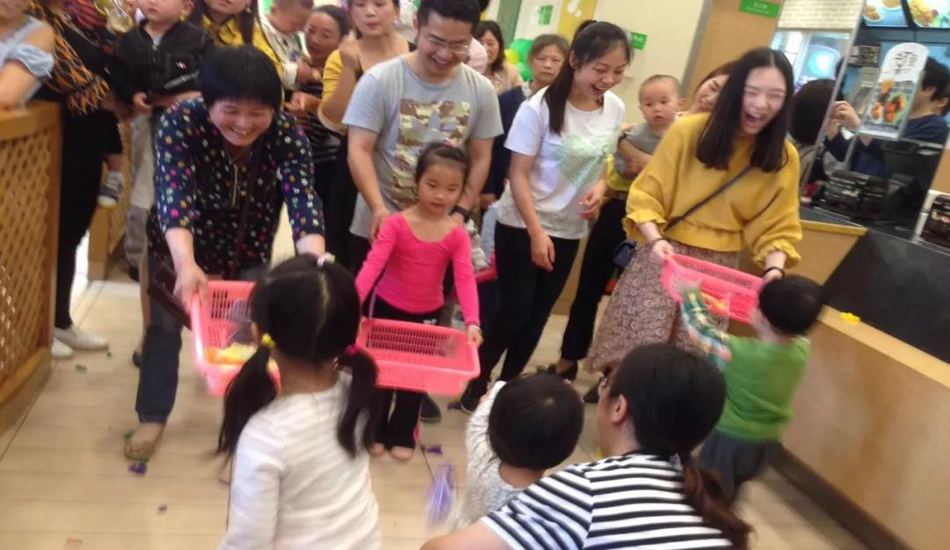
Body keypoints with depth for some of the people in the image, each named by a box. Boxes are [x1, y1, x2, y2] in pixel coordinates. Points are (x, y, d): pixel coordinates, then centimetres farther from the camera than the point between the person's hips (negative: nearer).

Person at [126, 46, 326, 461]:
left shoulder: (287, 134, -27)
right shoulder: (179, 122, -31)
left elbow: (303, 199, -38)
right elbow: (174, 194, -41)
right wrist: (186, 264, -59)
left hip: (248, 244, 1)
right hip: (179, 243, -1)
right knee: (165, 322, 6)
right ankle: (152, 417, 26)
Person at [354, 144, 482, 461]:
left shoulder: (457, 235, -12)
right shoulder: (397, 223, -19)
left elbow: (465, 279, -21)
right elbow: (373, 264, -28)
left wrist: (472, 322, -35)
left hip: (428, 314, 2)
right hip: (387, 307, -2)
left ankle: (402, 436, 32)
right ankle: (375, 431, 31)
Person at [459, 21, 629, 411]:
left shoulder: (615, 109, -1)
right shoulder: (540, 107, -17)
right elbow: (518, 174, -15)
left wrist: (599, 187, -9)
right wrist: (536, 232, -20)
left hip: (570, 230, 5)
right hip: (522, 226, -5)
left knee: (538, 315, 12)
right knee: (514, 310, -2)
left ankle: (507, 387, 29)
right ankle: (477, 385, 20)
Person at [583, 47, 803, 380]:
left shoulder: (784, 158, -1)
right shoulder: (688, 131, -10)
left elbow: (777, 227, 1)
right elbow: (647, 195, -7)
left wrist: (775, 268, -17)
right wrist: (654, 239, -24)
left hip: (718, 268, 3)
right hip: (666, 255, -2)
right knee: (635, 352, 2)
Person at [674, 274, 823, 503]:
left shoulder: (738, 353, -31)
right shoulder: (802, 348, -17)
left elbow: (700, 328, -16)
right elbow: (790, 322, 3)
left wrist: (690, 293, 1)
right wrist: (774, 274, 16)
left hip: (730, 438, -6)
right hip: (769, 440, 6)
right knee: (729, 493, 30)